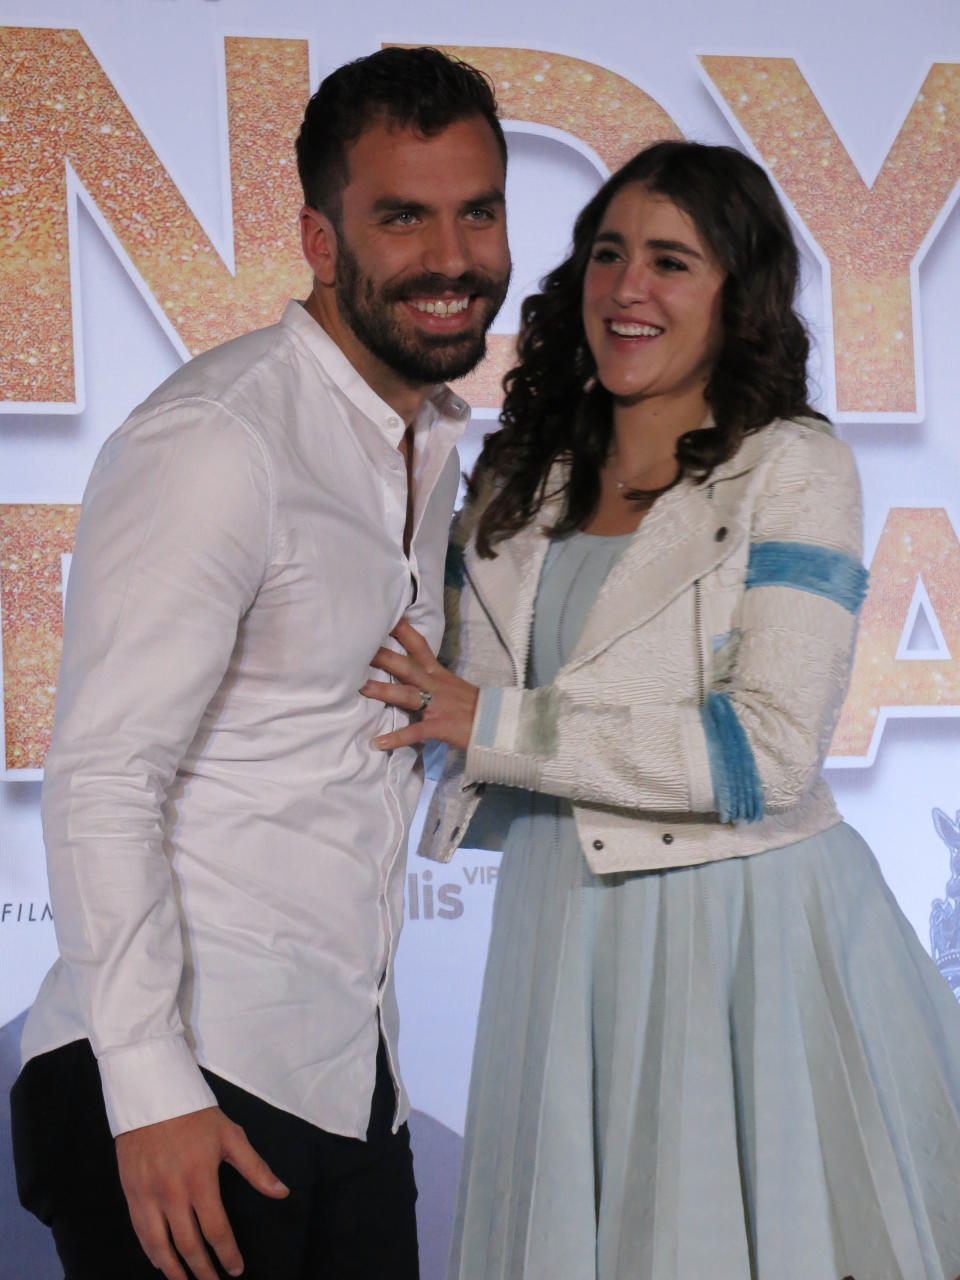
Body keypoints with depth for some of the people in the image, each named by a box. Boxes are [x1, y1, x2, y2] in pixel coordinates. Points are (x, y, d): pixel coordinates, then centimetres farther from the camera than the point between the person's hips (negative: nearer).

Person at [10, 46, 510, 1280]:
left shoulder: (430, 444, 12)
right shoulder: (212, 445, -15)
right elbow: (102, 778, -20)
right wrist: (151, 1090, -23)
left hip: (349, 1073, 8)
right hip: (185, 1084, -8)